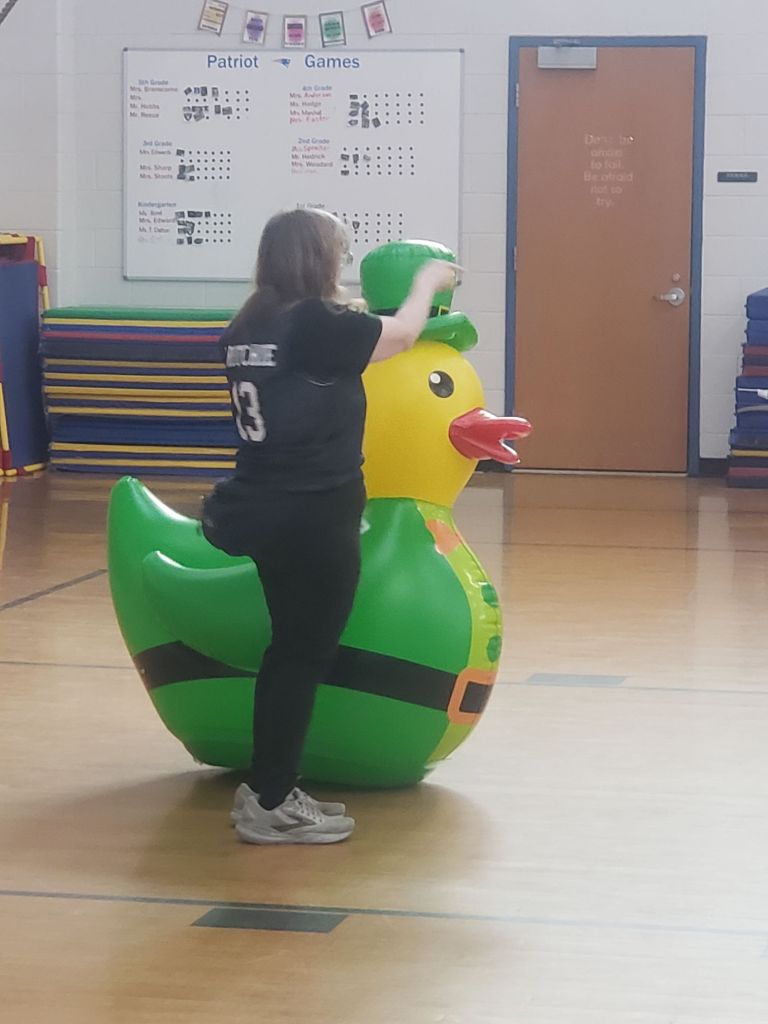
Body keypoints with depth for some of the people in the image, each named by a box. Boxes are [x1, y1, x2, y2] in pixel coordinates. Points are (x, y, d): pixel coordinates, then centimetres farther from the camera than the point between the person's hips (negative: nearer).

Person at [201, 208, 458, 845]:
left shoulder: (248, 329, 7)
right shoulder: (316, 324, -16)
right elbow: (400, 336, -1)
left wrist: (348, 319, 23)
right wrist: (428, 283, 16)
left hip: (267, 509, 8)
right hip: (313, 517, -8)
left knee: (291, 651, 16)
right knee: (304, 656, 0)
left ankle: (267, 792, 22)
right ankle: (270, 805, 5)